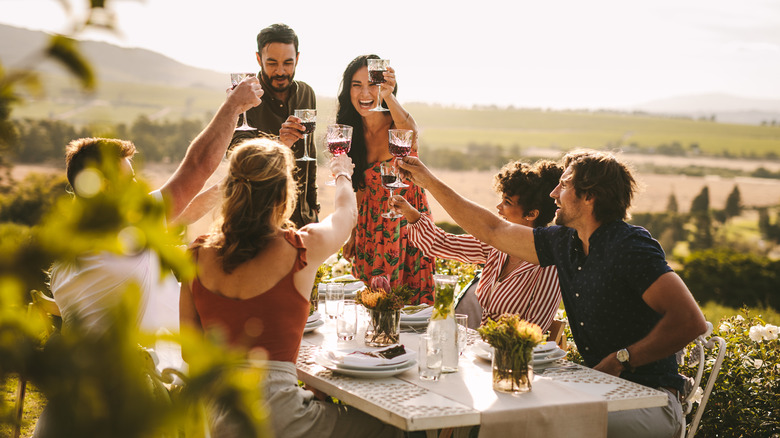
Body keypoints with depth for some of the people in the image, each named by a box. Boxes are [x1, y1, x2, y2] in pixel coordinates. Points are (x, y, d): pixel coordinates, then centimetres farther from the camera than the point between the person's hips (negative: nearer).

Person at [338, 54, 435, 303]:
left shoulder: (398, 125, -16)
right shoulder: (352, 133, -2)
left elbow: (409, 131, -43)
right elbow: (361, 186, 8)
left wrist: (388, 96, -61)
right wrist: (352, 233, 9)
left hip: (407, 221, -4)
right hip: (371, 224, 4)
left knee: (411, 302, 2)